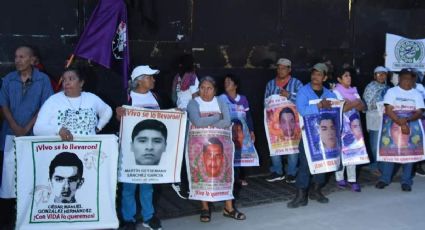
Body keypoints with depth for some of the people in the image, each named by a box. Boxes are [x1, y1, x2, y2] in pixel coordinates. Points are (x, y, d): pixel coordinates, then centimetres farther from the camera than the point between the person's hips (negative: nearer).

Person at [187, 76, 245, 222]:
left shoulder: (221, 102, 5)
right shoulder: (193, 103, -3)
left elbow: (227, 122, -11)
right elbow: (197, 122, -22)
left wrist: (207, 123, -18)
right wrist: (216, 117, -12)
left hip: (219, 143, 2)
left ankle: (228, 207, 8)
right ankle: (205, 208, 12)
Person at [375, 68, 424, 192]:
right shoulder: (391, 91, 1)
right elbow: (388, 110, -9)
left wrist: (406, 120, -20)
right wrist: (401, 123, -19)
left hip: (411, 128, 2)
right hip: (393, 126, -2)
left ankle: (406, 181, 11)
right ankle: (385, 179, 10)